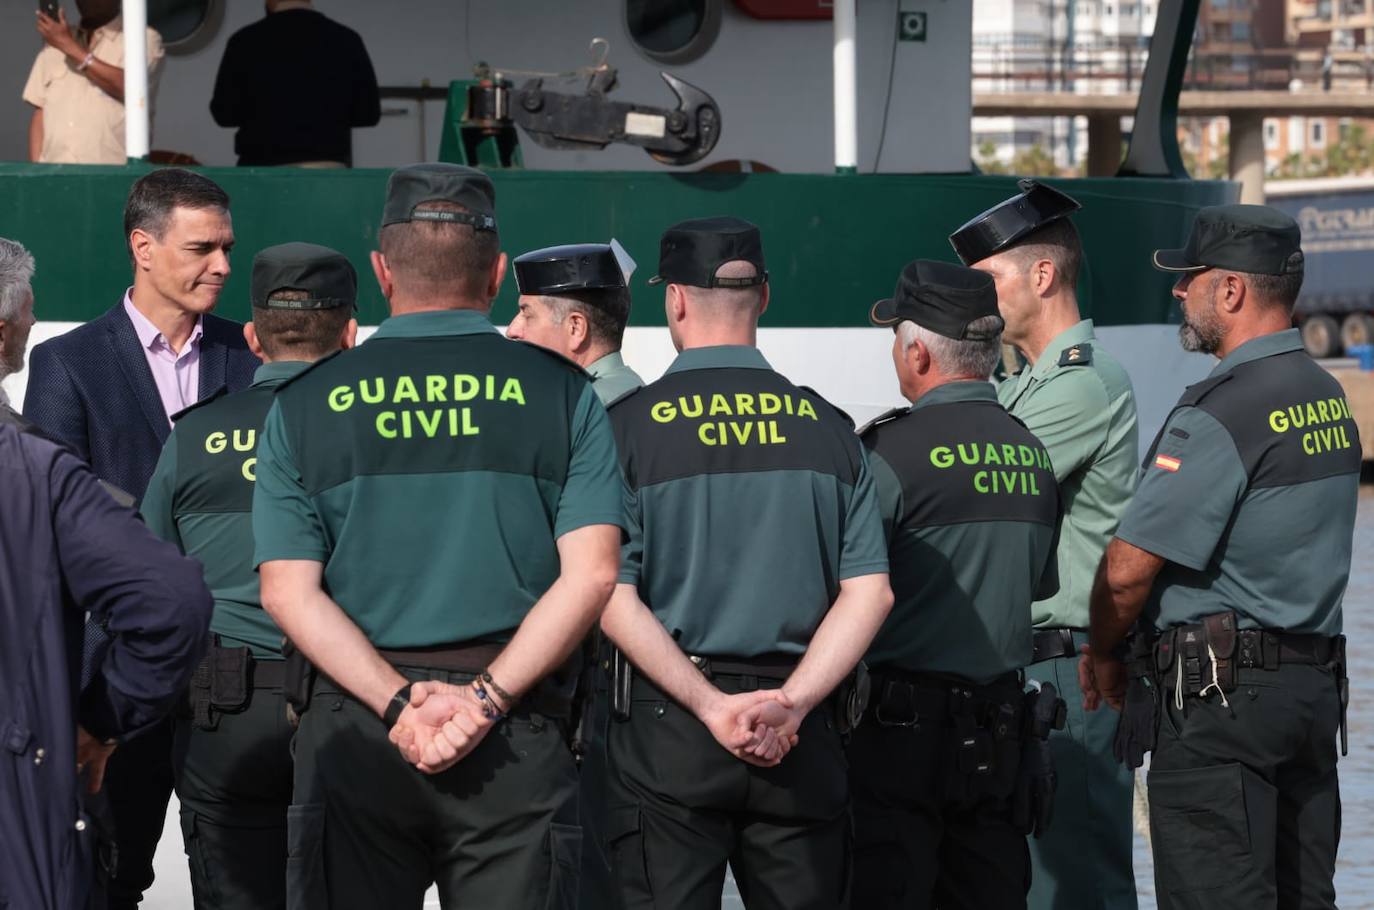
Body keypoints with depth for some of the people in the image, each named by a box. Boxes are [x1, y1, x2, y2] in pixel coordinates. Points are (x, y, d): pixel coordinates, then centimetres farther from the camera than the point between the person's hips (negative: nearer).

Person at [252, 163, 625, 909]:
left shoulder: (306, 403, 6)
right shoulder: (560, 392, 3)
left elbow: (287, 591, -3)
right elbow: (590, 575, -7)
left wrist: (400, 703, -8)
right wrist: (487, 698, -9)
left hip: (353, 735, 1)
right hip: (516, 737, -1)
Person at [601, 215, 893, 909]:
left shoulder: (629, 424, -3)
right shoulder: (827, 427, 6)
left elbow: (612, 599, -11)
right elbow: (870, 592, -2)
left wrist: (712, 706, -10)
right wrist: (791, 704, -8)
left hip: (668, 726, -3)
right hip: (803, 743, 3)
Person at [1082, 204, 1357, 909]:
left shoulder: (1219, 413, -16)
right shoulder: (1328, 398, 12)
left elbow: (1129, 568, -16)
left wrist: (1103, 653, 3)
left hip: (1218, 694, -9)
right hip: (1316, 684, 9)